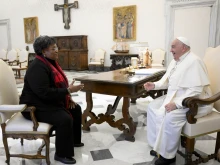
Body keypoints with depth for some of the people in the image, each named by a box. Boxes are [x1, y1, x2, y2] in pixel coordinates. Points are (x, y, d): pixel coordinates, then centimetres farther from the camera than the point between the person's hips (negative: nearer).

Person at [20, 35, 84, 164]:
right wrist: (68, 91, -29)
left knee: (76, 109, 10)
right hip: (37, 106, -10)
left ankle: (74, 140, 25)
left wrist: (68, 97, 1)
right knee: (65, 119, -28)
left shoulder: (51, 62, 8)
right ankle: (62, 154, -9)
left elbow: (58, 85, 16)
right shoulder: (37, 68, -24)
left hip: (51, 102, 10)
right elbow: (44, 92, -32)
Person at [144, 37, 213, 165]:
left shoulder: (194, 62, -21)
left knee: (170, 116, -31)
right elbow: (167, 81, 14)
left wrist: (177, 104, -32)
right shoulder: (175, 61, 9)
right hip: (176, 97, 10)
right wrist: (154, 85, -4)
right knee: (153, 107, 1)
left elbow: (196, 90, -28)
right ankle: (159, 145, 9)